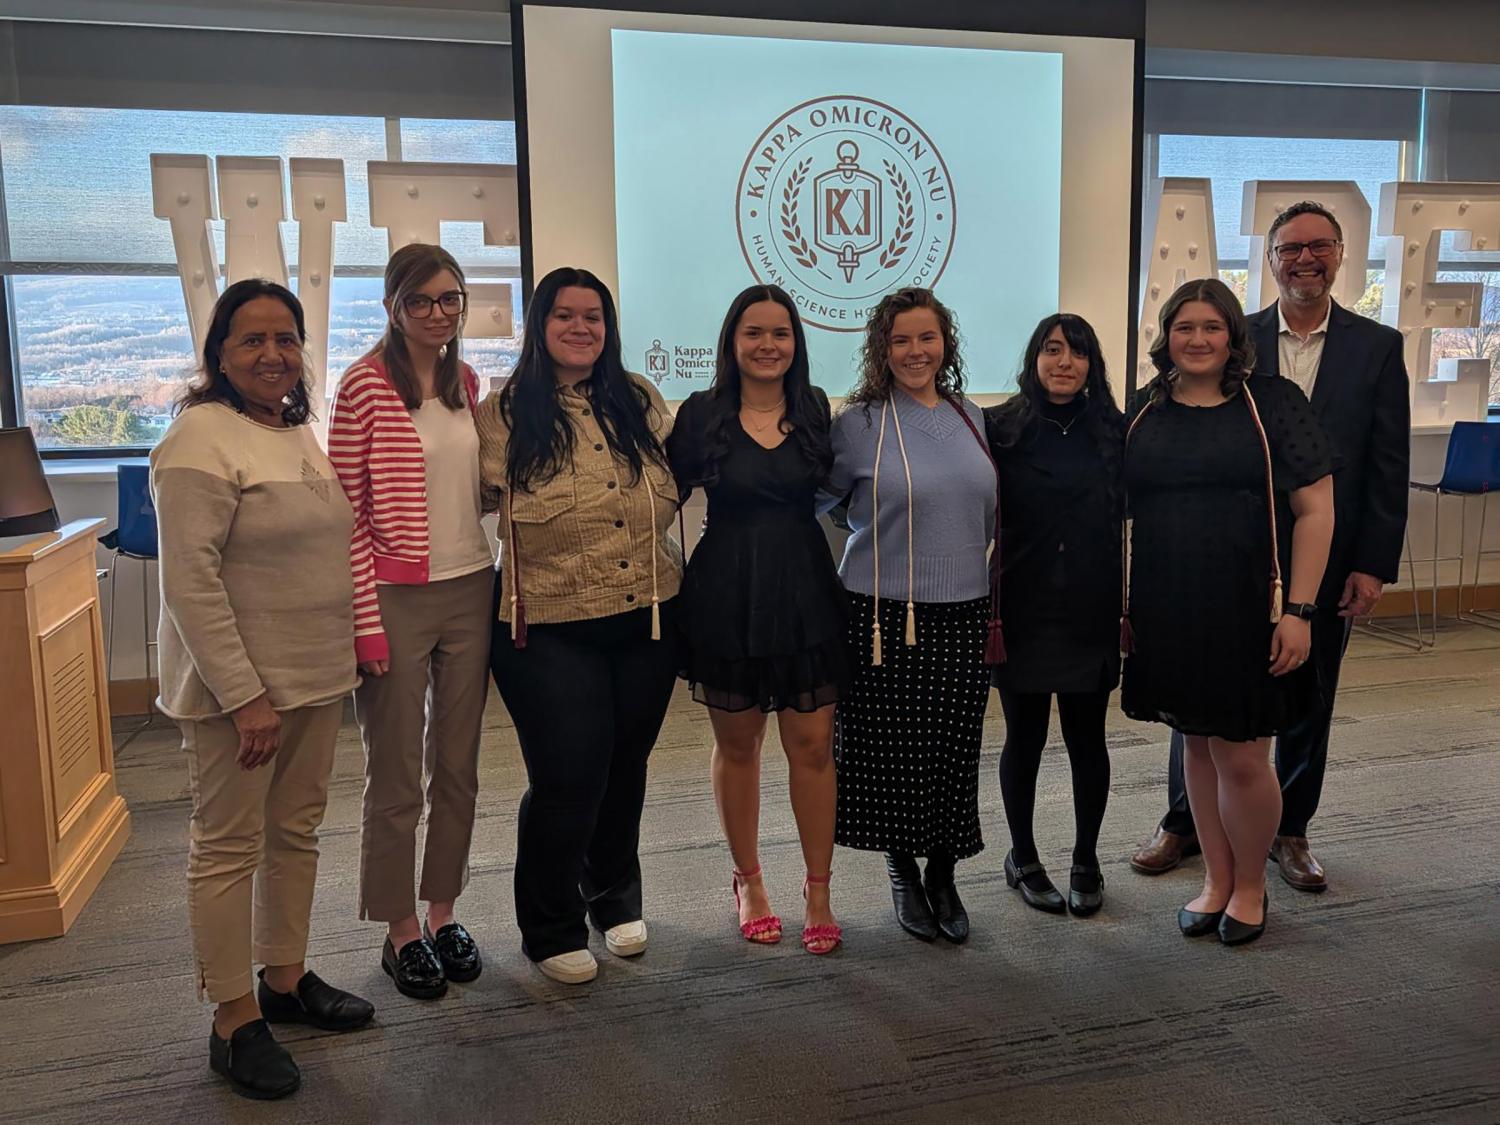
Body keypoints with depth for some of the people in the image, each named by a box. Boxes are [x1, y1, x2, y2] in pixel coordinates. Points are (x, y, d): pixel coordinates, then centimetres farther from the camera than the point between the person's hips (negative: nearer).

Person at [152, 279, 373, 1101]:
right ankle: (233, 1022, 17)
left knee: (296, 831, 16)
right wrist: (245, 696, -21)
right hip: (237, 685, -8)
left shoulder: (300, 431, 10)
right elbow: (190, 580, -19)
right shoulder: (202, 437, -14)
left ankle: (286, 979, 32)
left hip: (317, 675, 8)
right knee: (229, 846, 4)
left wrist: (349, 649, 16)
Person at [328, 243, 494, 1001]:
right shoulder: (365, 385, -9)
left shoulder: (468, 384, 8)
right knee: (397, 776, 6)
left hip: (470, 592, 6)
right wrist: (364, 621, -14)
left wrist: (506, 590, 10)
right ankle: (400, 931, 22)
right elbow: (347, 513, -11)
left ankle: (442, 912, 29)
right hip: (397, 598, -5)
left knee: (457, 766, 13)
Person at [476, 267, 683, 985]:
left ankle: (615, 898, 40)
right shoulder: (503, 414, -4)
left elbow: (672, 486, 17)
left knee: (625, 768, 16)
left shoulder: (640, 401, 8)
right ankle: (550, 930, 23)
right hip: (550, 629, -4)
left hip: (647, 618, 4)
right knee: (567, 778, -1)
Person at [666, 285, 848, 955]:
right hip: (726, 597, -1)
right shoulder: (702, 414, -2)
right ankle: (748, 882, 29)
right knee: (736, 744, 11)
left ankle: (818, 892, 15)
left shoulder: (814, 410, 4)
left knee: (812, 743, 1)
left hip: (806, 592, 1)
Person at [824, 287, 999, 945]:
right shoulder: (858, 422, -5)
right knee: (892, 749, 4)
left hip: (963, 612, 4)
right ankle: (903, 874, 25)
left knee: (954, 751, 6)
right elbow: (817, 501, 3)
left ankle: (942, 876, 25)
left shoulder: (969, 417, 10)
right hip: (885, 614, -4)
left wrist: (995, 608, 20)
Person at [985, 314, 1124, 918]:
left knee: (1087, 738, 10)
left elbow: (1127, 510, 4)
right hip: (1022, 612, -1)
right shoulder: (1001, 428, -2)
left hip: (1090, 613, 2)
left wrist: (1128, 609, -2)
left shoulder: (1113, 431, 4)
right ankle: (1023, 858, 27)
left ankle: (1086, 861, 27)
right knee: (1024, 737, 10)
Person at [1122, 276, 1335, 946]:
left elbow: (1315, 510, -5)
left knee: (1241, 758, 2)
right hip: (1167, 613, 3)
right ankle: (1216, 879, 31)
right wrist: (1118, 604, 5)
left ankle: (1250, 887, 26)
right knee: (1198, 746, 14)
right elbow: (1119, 512, 11)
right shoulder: (1142, 412, 7)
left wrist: (1298, 609, -12)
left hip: (1248, 612, -3)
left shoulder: (1273, 403, -2)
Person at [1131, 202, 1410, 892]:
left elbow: (1389, 467, 0)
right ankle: (1183, 823, 25)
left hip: (1327, 561, 1)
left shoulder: (1378, 347, 1)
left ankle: (1290, 831, 29)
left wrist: (1373, 565, -6)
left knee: (1308, 699, 12)